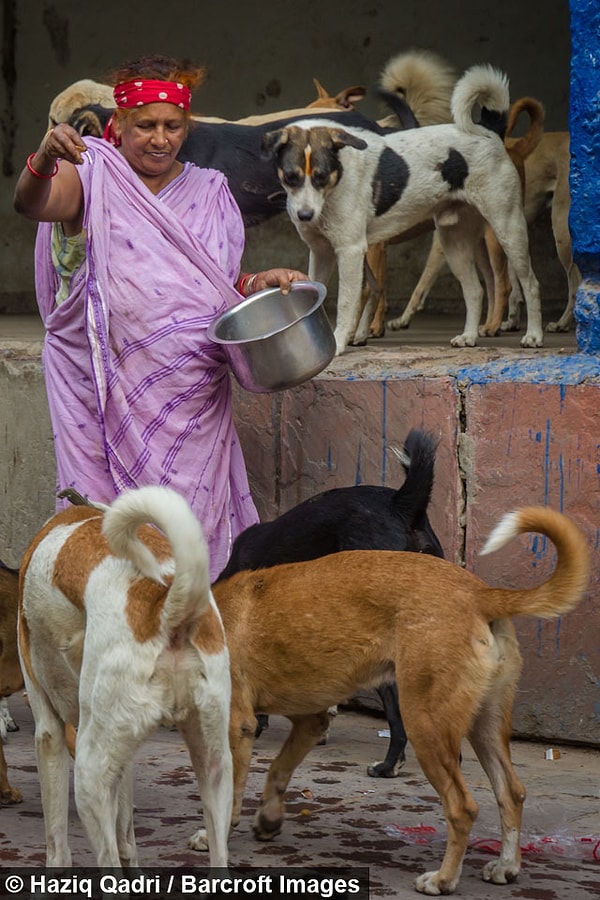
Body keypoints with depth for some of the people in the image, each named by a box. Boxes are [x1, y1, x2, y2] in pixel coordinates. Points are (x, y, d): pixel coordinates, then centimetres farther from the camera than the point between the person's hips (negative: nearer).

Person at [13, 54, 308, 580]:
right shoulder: (92, 177, 2)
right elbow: (31, 204, -19)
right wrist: (44, 160, -40)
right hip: (113, 390, -3)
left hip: (192, 397, 3)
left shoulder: (208, 192, 16)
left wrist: (261, 282, 2)